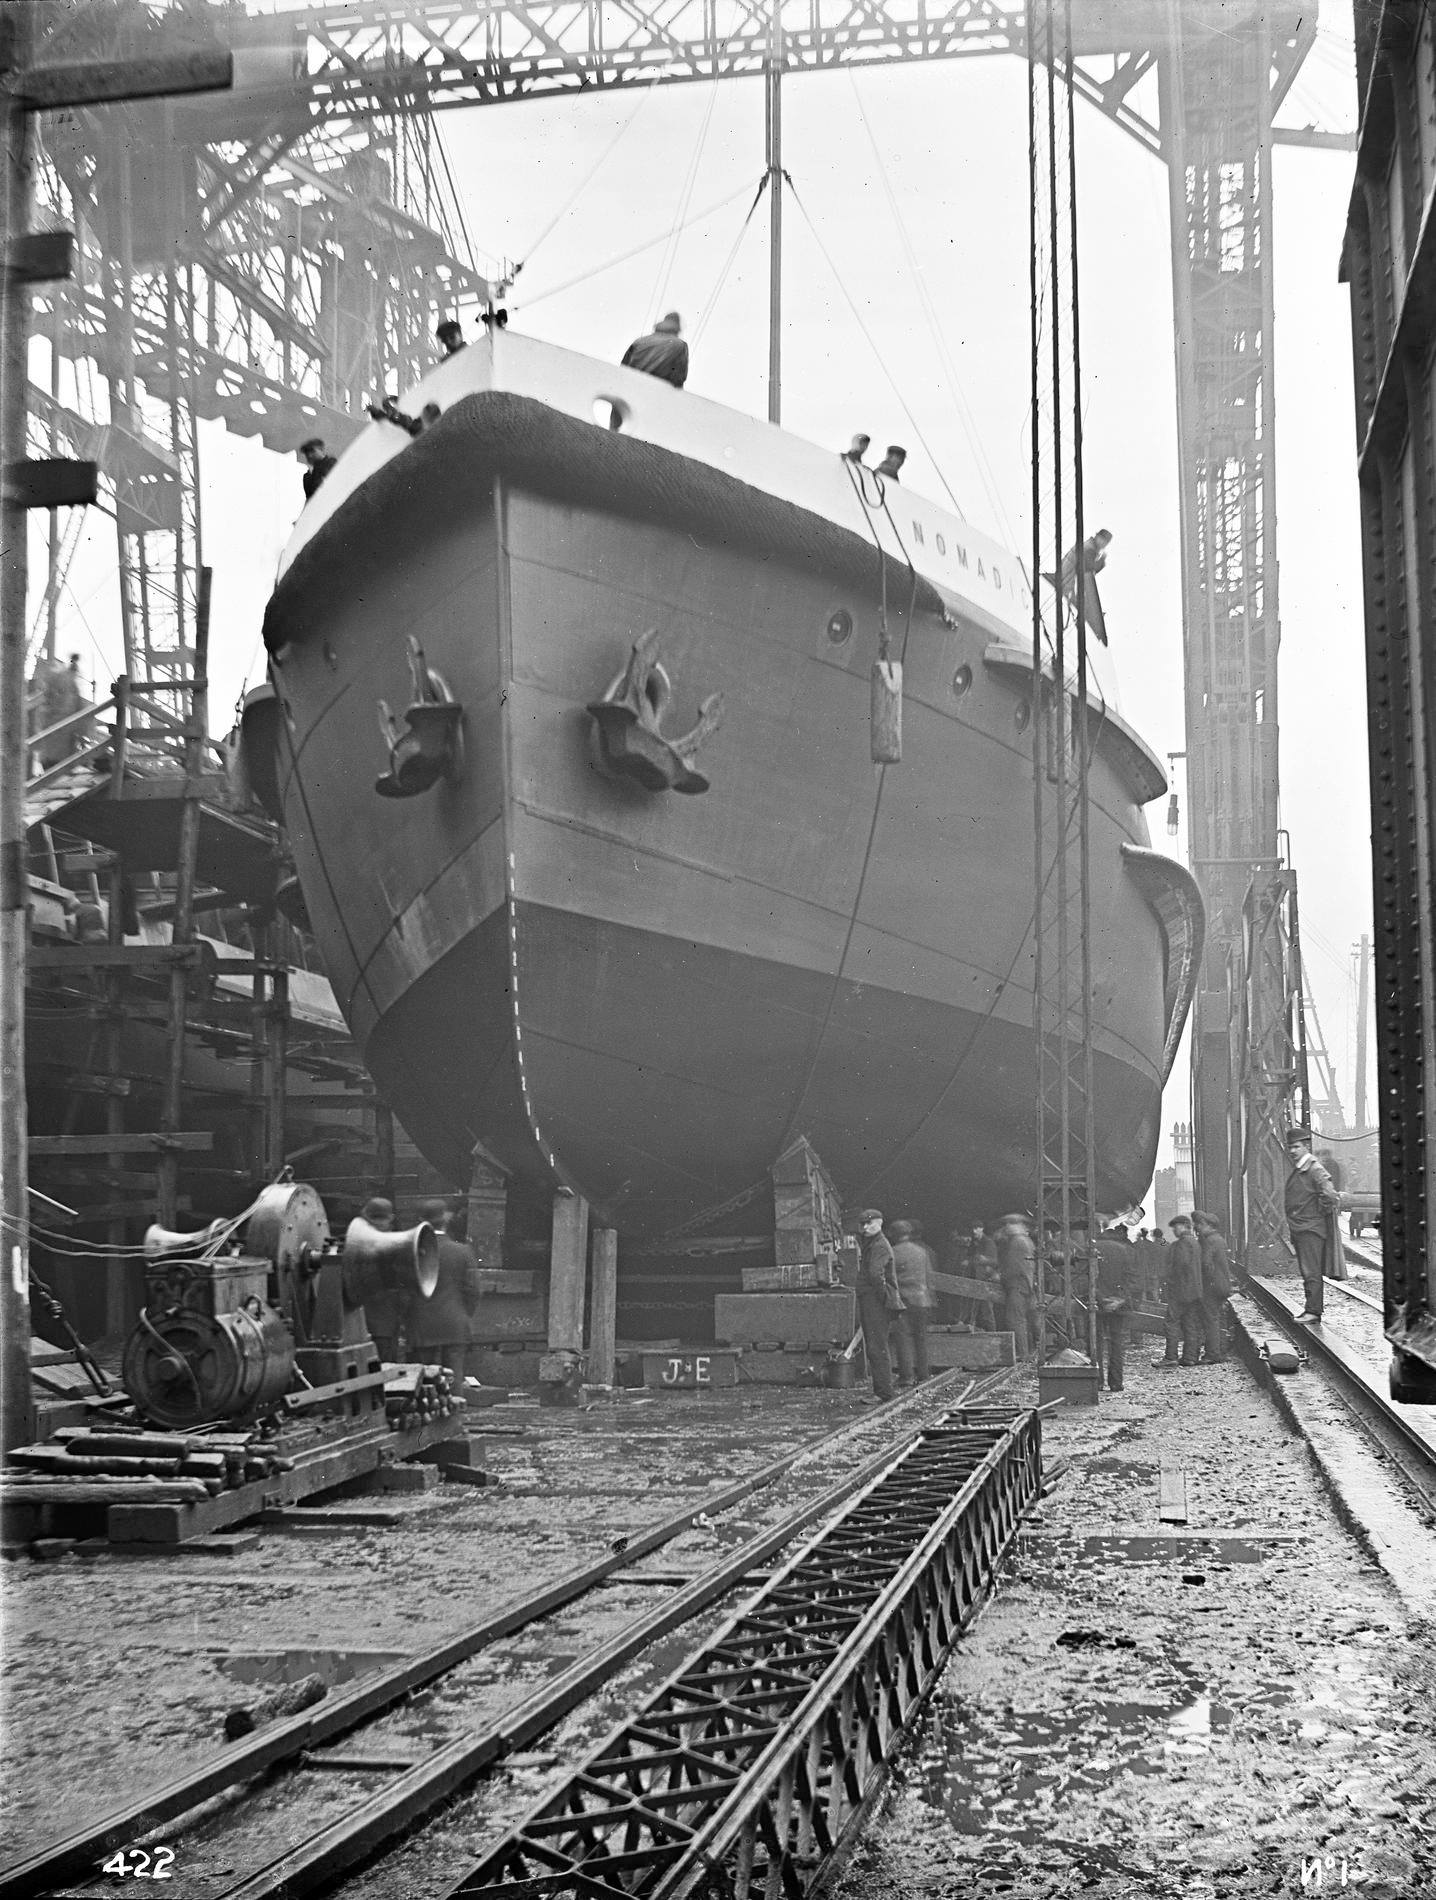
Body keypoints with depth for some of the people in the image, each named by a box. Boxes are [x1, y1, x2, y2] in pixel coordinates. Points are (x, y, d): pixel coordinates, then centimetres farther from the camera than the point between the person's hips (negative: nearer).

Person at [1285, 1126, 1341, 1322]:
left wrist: (1322, 1214, -10)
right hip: (1298, 1230, 9)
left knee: (1311, 1272, -9)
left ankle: (1313, 1311, -8)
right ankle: (1312, 1309, 17)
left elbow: (1331, 1197, -24)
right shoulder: (1296, 1170, 14)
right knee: (1306, 1271, 12)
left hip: (1311, 1229, -9)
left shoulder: (1315, 1170, -15)